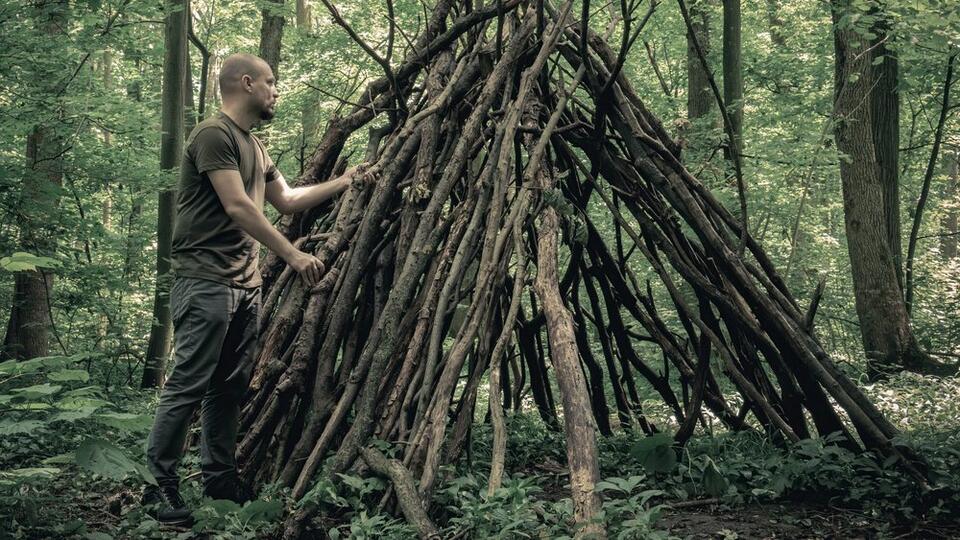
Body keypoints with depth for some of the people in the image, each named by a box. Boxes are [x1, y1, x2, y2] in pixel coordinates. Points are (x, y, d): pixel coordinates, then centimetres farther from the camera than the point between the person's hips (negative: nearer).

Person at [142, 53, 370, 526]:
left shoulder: (255, 147, 19)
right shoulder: (214, 135, -10)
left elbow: (286, 199, 29)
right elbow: (238, 207, -18)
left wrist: (344, 182, 27)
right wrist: (292, 255, -18)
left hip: (246, 284, 9)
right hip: (206, 282, -9)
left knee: (231, 387, 10)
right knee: (188, 385, -8)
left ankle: (219, 478, 18)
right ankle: (160, 485, -2)